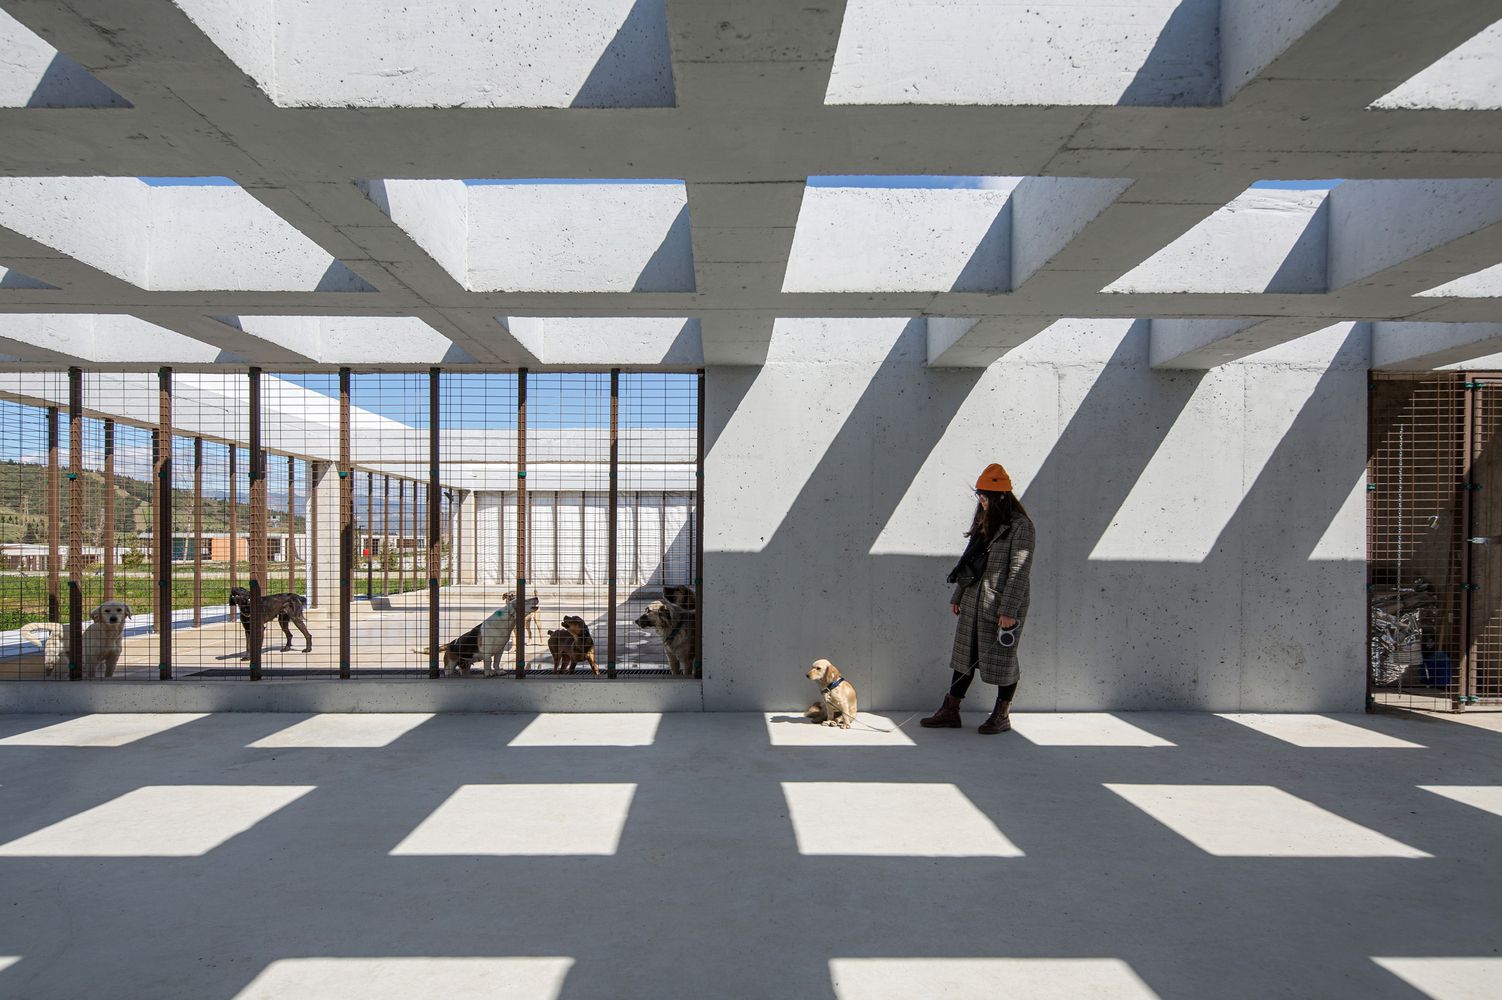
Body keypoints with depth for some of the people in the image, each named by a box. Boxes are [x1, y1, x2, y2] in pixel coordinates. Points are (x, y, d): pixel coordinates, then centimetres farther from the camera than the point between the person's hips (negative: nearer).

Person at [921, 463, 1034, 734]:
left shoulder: (1020, 526, -11)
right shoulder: (984, 523, 13)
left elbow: (1020, 571, -15)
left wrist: (1009, 610, -19)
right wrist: (957, 597, 17)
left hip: (1002, 605, -7)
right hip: (973, 601, 7)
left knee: (1002, 660, 5)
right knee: (964, 656, 11)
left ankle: (1002, 716, 21)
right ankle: (950, 711, 19)